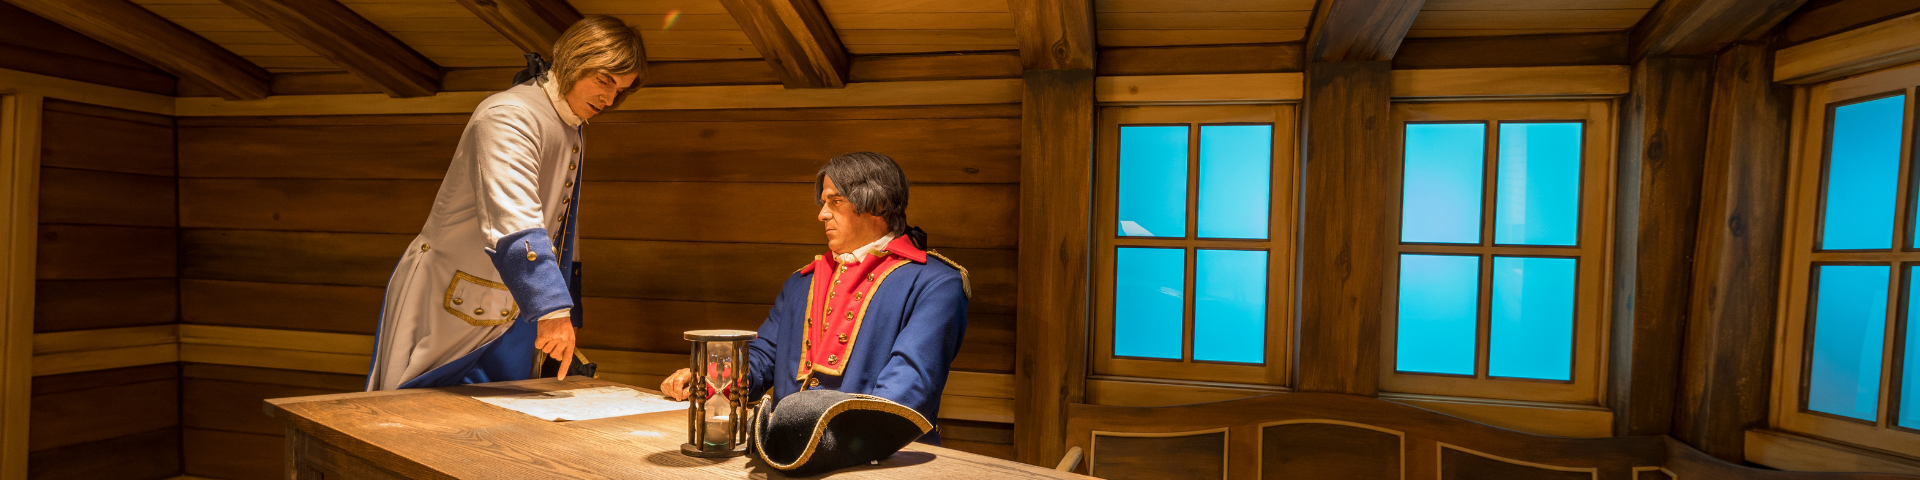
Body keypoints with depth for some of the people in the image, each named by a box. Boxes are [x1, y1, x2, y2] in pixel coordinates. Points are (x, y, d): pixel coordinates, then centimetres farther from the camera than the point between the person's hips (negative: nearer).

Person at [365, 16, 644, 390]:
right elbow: (511, 219, -35)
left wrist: (566, 319, 17)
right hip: (446, 304, -8)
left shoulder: (571, 134, 10)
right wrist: (551, 308, -43)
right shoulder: (508, 116, -19)